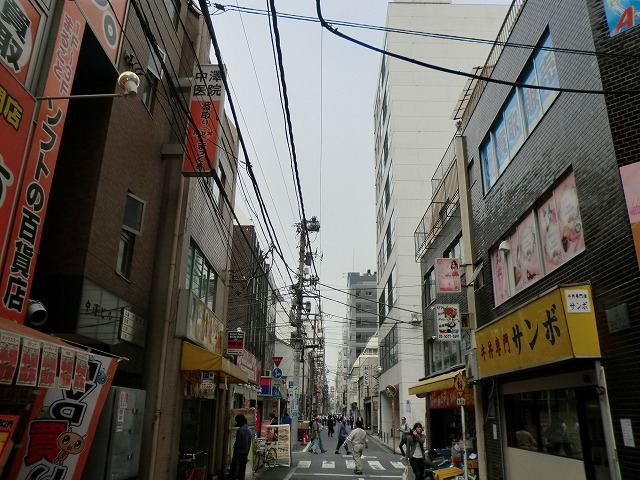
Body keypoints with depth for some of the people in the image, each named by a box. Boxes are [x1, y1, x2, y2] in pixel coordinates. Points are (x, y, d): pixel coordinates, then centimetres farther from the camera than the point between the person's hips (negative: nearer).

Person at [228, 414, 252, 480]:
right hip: (245, 454, 7)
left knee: (233, 471, -2)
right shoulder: (249, 430, 12)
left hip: (239, 454, -7)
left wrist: (235, 456, -16)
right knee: (242, 473, 11)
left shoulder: (240, 430, -13)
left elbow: (237, 444, -17)